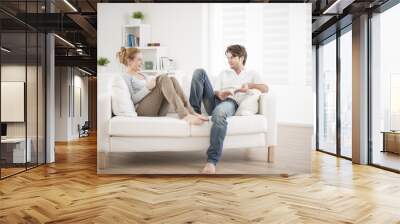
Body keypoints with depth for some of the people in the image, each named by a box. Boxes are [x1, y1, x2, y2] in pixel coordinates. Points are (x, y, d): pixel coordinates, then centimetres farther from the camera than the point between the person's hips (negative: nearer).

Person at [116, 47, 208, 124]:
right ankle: (184, 115, -41)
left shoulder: (142, 75, 30)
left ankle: (191, 112, -29)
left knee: (172, 79, -14)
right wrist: (148, 87, -18)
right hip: (142, 110, -7)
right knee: (163, 78, -24)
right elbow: (132, 99, -8)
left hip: (157, 110, 7)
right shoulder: (125, 77, 6)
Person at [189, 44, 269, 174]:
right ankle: (195, 110, -21)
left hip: (230, 103, -4)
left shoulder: (251, 74, 26)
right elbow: (215, 91, 18)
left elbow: (265, 88, 10)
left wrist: (250, 85, -7)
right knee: (200, 72, -12)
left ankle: (212, 161, -46)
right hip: (215, 101, 4)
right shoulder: (223, 73, 34)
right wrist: (219, 94, -6)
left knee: (219, 112, -44)